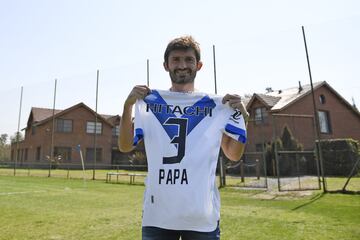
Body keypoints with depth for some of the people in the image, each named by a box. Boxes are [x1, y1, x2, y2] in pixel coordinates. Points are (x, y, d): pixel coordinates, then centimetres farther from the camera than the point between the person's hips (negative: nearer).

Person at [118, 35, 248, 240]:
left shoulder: (216, 105, 3)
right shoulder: (149, 101, 5)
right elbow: (125, 147, 1)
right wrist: (128, 106, -11)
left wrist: (242, 116, -10)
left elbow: (234, 155, 4)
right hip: (157, 214, 1)